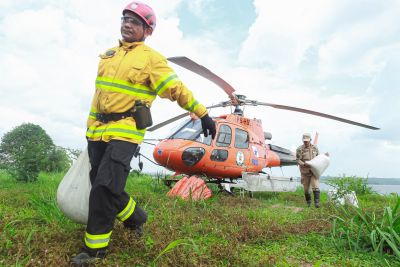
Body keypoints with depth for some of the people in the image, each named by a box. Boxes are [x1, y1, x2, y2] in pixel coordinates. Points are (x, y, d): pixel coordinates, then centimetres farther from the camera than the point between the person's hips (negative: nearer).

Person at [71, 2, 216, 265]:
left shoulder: (151, 58, -2)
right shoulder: (109, 55, 17)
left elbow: (177, 89, -7)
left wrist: (203, 114, -11)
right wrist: (90, 125, 23)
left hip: (126, 131, -7)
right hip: (98, 130, 8)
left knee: (105, 187, -13)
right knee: (101, 186, 11)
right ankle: (136, 217, 33)